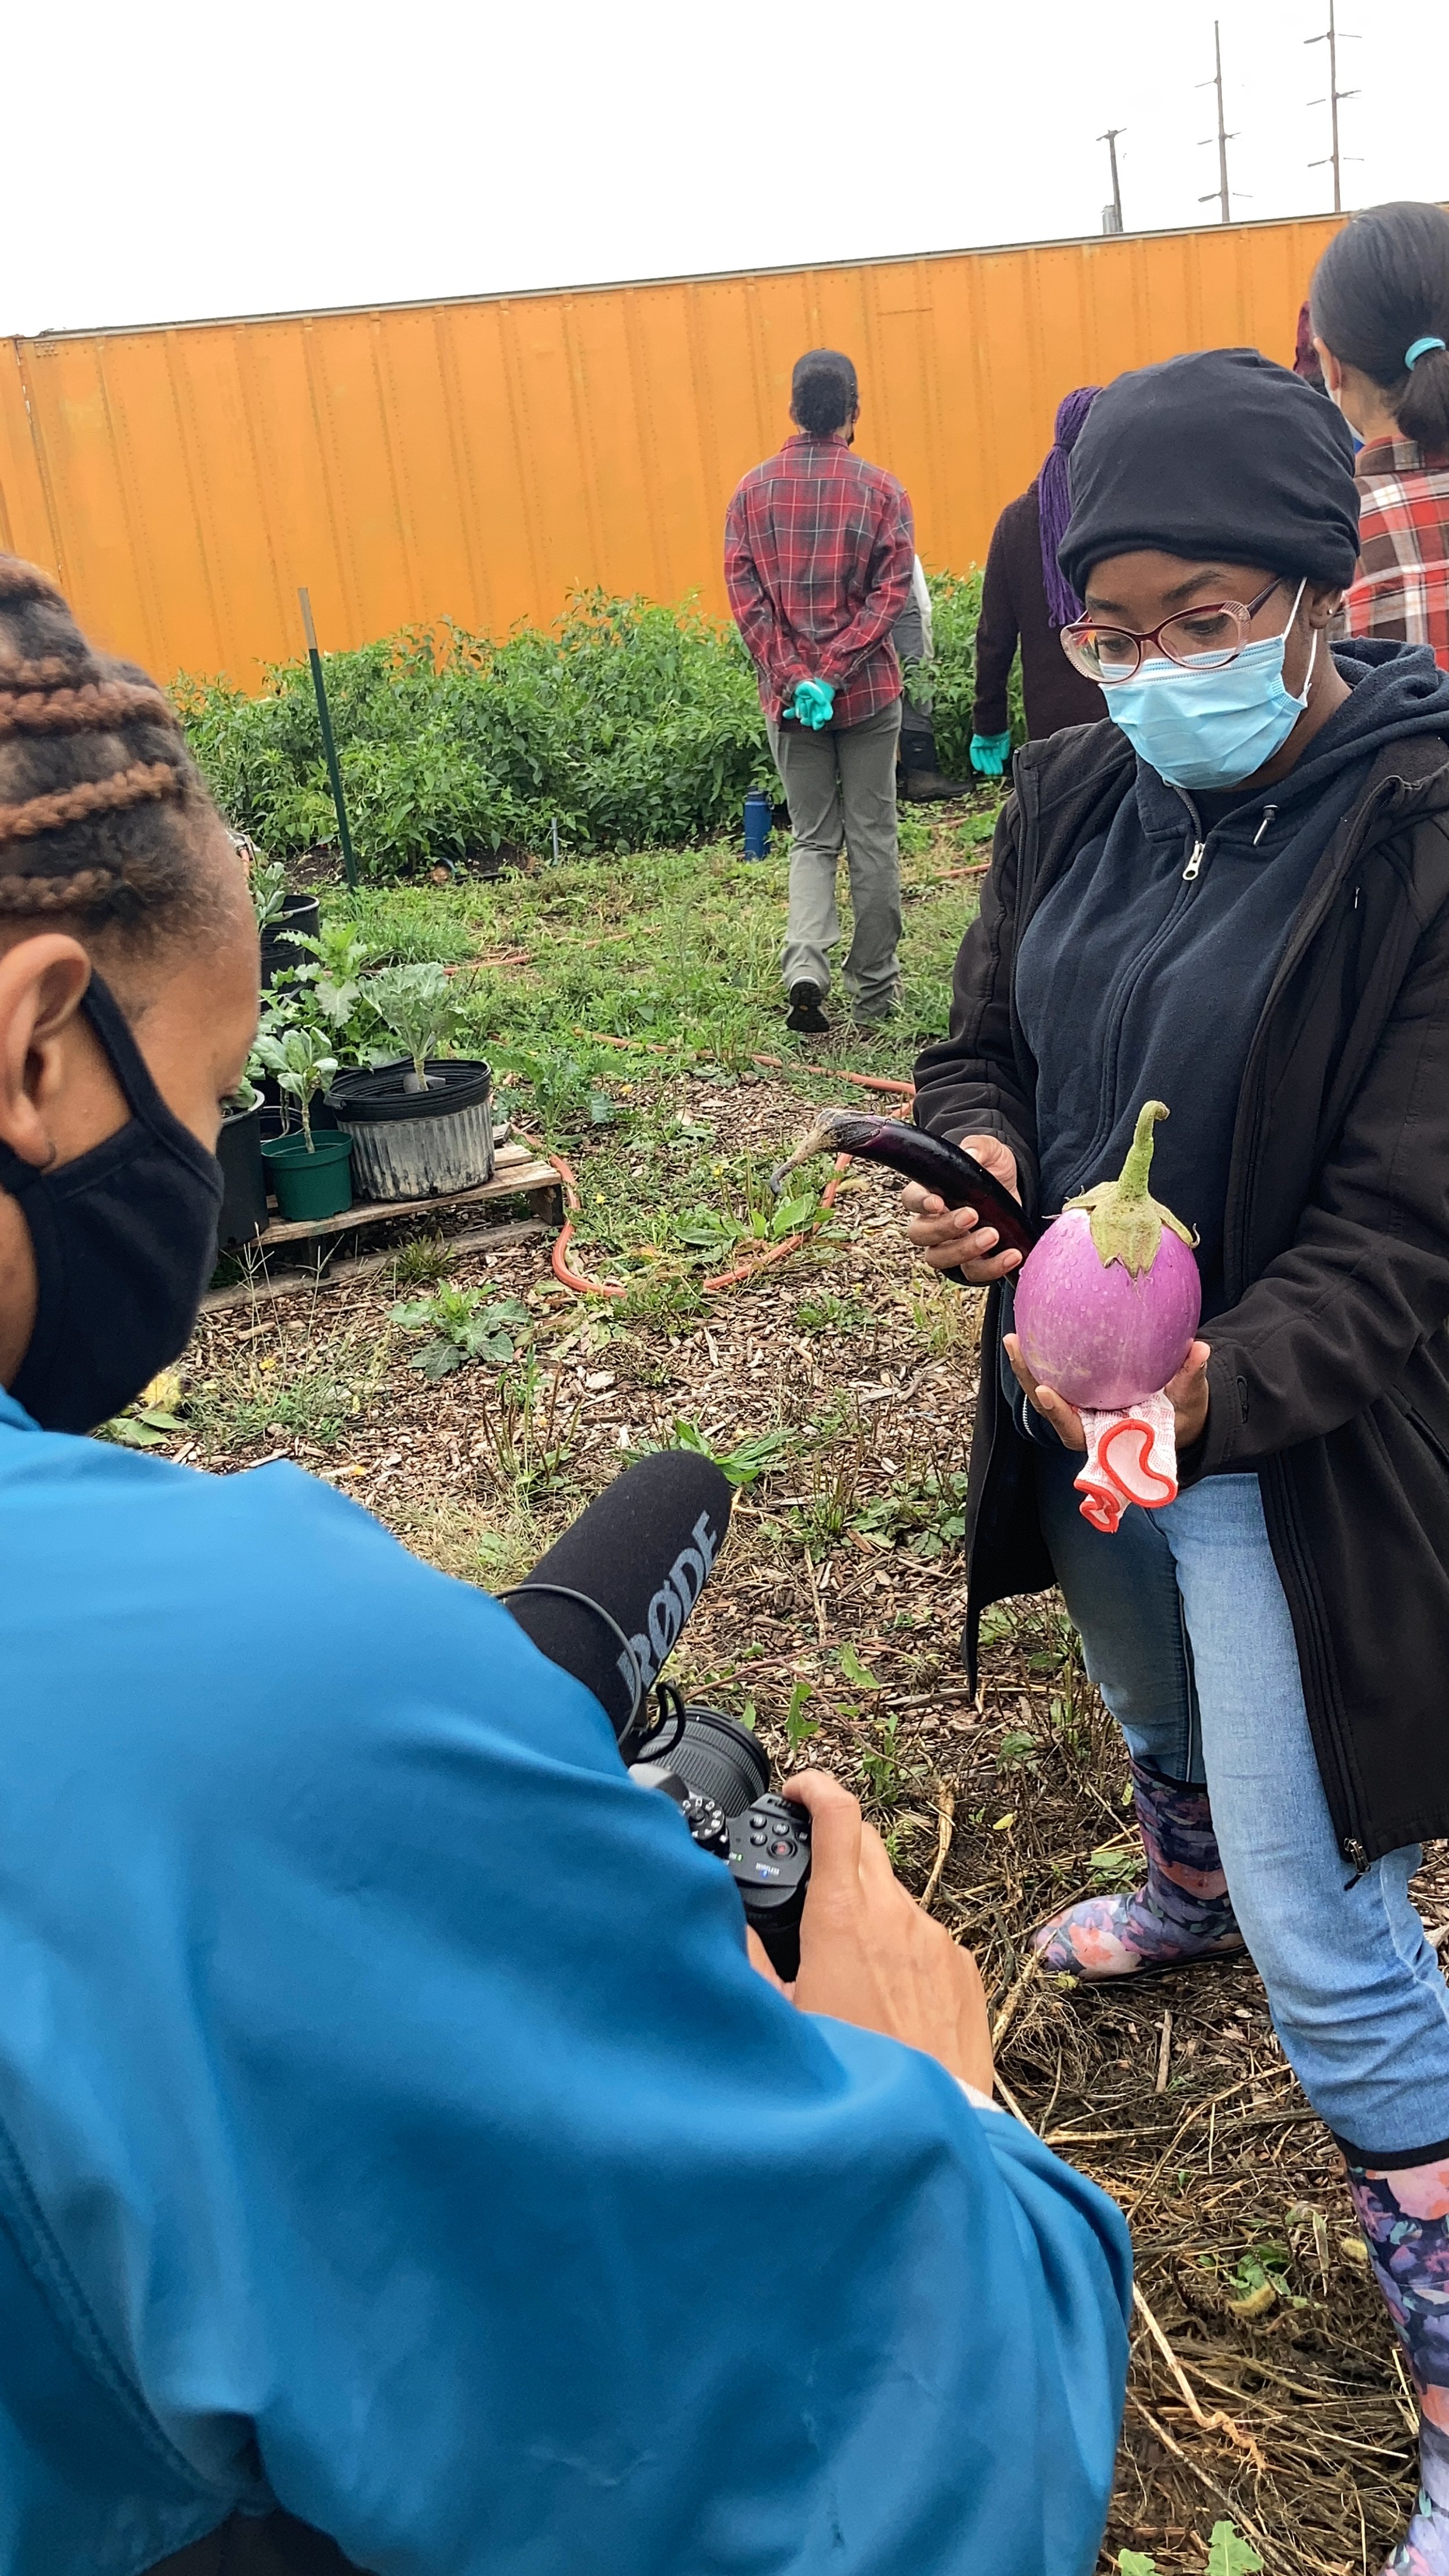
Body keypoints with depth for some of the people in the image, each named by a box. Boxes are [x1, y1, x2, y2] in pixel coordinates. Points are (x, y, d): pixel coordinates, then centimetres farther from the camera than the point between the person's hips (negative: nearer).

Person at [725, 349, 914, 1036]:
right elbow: (891, 592, -11)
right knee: (871, 838, 9)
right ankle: (874, 991, 16)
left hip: (787, 697, 2)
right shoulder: (880, 489, -3)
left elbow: (744, 594, -4)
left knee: (812, 838, 12)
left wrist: (793, 678, -8)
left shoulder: (753, 490, 2)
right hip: (868, 694, -2)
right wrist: (833, 673, -14)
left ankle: (805, 966, -10)